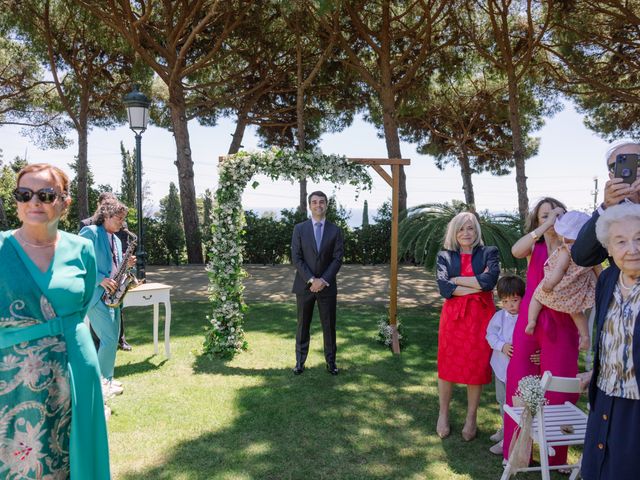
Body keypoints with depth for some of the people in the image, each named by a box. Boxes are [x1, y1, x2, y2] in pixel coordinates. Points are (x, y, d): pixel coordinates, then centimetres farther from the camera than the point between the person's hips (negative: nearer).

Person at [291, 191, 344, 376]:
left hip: (327, 286, 0)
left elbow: (337, 259, -3)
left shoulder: (335, 230, 2)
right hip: (304, 285, 0)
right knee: (303, 325, 8)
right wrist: (311, 280, -15)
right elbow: (296, 258, -5)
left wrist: (323, 280, -14)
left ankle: (331, 361, 20)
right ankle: (300, 361, 18)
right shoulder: (299, 228, 1)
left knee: (329, 326, 7)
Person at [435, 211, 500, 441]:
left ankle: (471, 418, 24)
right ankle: (443, 414, 26)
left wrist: (457, 280, -10)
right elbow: (445, 288, -9)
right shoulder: (445, 256, 5)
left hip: (480, 318, 0)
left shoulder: (489, 253, 4)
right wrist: (477, 284, -11)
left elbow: (490, 280, -15)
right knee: (447, 367, 6)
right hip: (453, 316, 1)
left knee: (476, 368, 6)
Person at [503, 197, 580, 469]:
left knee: (559, 390, 3)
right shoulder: (534, 247, 5)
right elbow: (516, 251, -19)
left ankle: (556, 456, 21)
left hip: (562, 325, -1)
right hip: (530, 322, 1)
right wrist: (547, 225, -22)